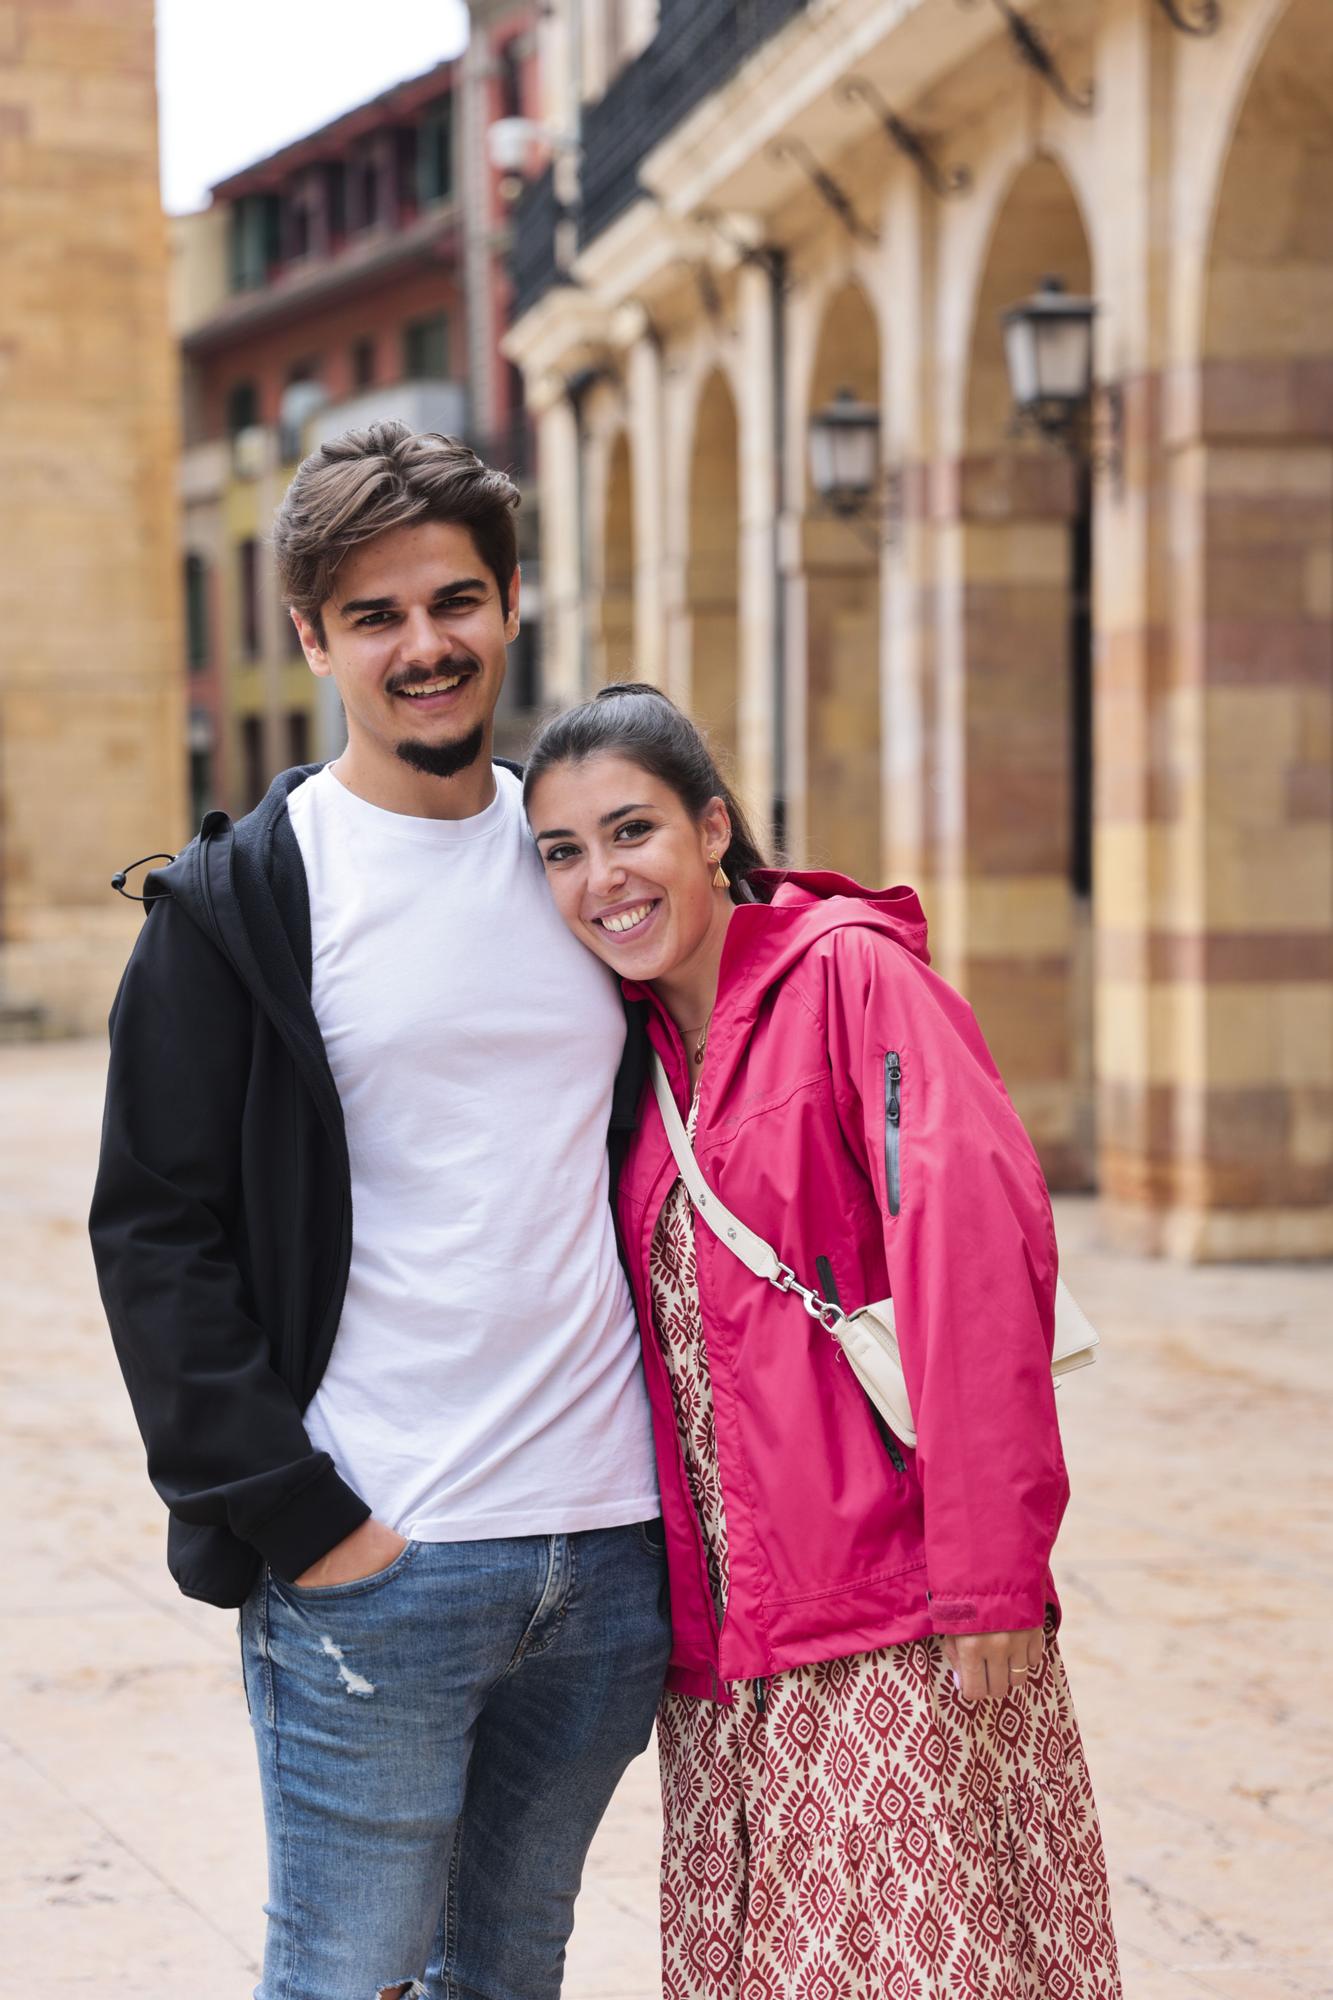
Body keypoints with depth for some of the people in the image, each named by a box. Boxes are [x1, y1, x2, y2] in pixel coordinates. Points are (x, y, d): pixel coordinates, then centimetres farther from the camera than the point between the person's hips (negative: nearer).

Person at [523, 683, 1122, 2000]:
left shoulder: (851, 970, -7)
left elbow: (978, 1250, -16)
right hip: (720, 1639, 7)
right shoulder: (639, 1046, 14)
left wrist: (990, 1576, -21)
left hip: (894, 1623, -7)